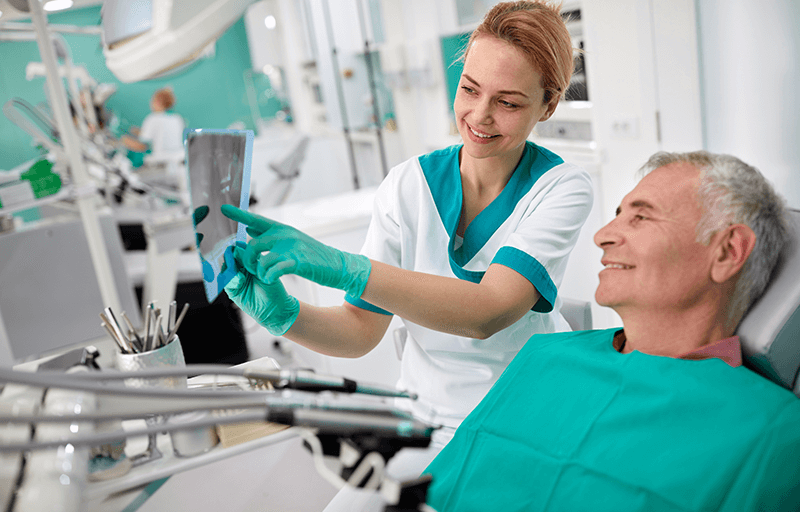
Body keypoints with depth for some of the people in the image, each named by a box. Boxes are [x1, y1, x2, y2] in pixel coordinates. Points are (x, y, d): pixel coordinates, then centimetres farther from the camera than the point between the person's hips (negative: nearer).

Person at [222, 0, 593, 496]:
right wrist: (284, 314, -27)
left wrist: (342, 266, -40)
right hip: (429, 419, 2)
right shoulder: (409, 185, -6)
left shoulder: (563, 187, -13)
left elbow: (490, 311, -29)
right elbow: (361, 329, -6)